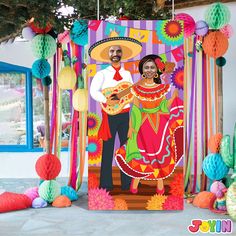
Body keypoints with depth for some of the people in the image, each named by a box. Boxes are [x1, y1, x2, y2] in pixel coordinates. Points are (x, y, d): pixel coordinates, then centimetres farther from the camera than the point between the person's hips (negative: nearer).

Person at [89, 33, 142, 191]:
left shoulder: (127, 74, 13)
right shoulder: (102, 73, 0)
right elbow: (93, 91, -12)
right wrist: (106, 101, -25)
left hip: (125, 114, 4)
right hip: (109, 114, -3)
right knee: (108, 149, 2)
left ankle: (127, 184, 16)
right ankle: (106, 184, 9)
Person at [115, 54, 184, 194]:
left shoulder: (162, 88, 0)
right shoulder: (137, 89, -3)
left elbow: (164, 108, -3)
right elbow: (134, 109, -2)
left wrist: (174, 96, -9)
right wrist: (131, 127, -5)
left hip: (159, 127, 1)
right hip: (142, 126, -1)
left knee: (160, 153, 7)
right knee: (140, 153, 5)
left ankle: (160, 183, 22)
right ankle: (135, 182, 19)